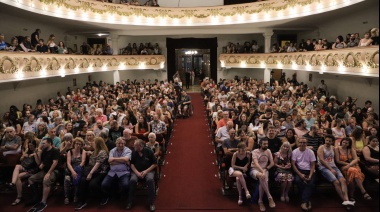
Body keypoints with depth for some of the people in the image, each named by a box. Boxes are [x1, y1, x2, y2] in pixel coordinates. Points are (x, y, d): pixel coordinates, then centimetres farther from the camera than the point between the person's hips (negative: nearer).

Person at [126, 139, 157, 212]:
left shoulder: (149, 151, -4)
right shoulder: (134, 153, 3)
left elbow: (155, 164, -1)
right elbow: (132, 164, 6)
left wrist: (146, 171, -13)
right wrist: (137, 172, -11)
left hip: (148, 171, -2)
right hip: (136, 171, 2)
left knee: (150, 180, -34)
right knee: (132, 180, -30)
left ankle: (151, 203, -21)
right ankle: (130, 202, -13)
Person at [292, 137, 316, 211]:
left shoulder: (311, 152, 5)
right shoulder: (295, 152, 2)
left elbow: (313, 165, 4)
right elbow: (293, 164, -3)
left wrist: (310, 176, -11)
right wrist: (300, 174, -14)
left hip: (309, 171, 1)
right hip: (299, 170, -1)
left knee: (311, 183, -29)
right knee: (297, 180, -32)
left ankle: (304, 202, -23)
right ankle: (307, 201, -15)